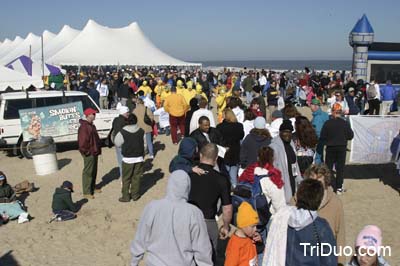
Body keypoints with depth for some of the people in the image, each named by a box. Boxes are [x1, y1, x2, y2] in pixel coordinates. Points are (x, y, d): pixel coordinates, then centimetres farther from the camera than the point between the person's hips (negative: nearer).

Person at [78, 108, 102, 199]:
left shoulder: (91, 125, 12)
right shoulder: (84, 127, -20)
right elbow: (82, 141, -24)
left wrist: (98, 149, 18)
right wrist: (86, 151, -19)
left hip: (94, 152, 10)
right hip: (89, 153, -10)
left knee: (94, 171, 19)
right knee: (88, 172, -3)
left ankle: (92, 187, 33)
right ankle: (86, 192, 5)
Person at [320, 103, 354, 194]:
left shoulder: (327, 123, -10)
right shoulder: (345, 123, -9)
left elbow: (322, 137, -7)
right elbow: (350, 135, -2)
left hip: (330, 148, 0)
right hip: (342, 148, 1)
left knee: (329, 167, 11)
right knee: (340, 168, 8)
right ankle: (339, 188, 10)